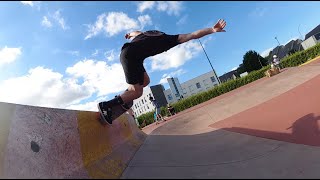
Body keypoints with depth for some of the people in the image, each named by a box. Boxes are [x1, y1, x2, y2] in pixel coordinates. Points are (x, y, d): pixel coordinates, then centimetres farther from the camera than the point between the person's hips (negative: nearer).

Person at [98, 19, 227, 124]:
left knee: (145, 81, 18)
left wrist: (129, 35, 67)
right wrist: (212, 30, 9)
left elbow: (136, 32, 48)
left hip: (126, 52, 9)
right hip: (131, 56, -9)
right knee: (137, 92, -4)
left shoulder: (150, 33, 29)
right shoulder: (169, 39, 11)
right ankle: (106, 105, -4)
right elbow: (193, 35, 7)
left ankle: (122, 98, 18)